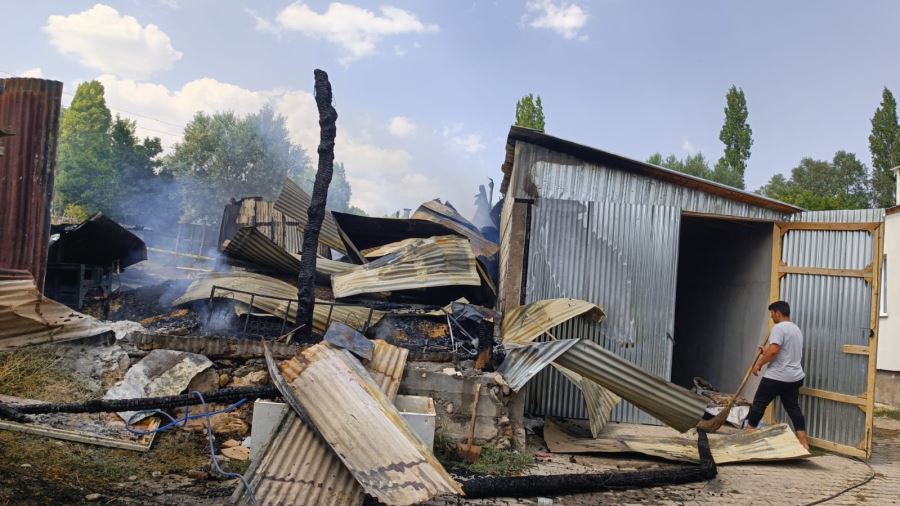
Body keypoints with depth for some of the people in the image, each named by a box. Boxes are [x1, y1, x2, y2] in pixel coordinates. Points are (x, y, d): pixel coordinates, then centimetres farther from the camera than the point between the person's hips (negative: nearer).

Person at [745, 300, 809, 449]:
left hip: (776, 377, -8)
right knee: (794, 409, 9)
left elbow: (774, 351, -25)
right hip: (794, 377, 9)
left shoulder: (779, 328, -15)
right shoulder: (796, 329, 16)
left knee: (759, 404, 5)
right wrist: (766, 352, 25)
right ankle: (804, 444, 6)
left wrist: (760, 363, -13)